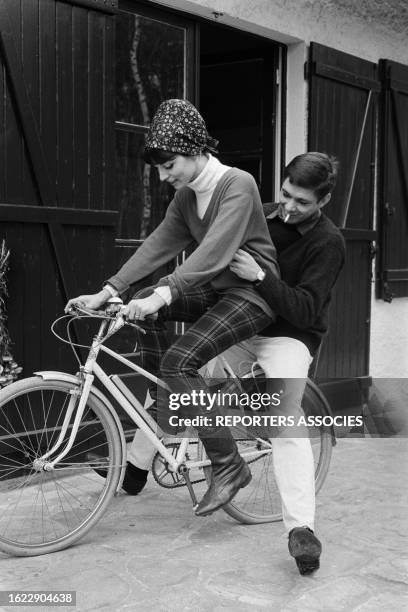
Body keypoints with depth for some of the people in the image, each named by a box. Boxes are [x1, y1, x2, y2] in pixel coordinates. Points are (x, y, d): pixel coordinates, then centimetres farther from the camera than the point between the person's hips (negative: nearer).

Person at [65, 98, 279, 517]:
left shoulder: (237, 185, -18)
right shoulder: (186, 196, 7)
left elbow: (214, 251, -31)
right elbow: (158, 245, 3)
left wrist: (162, 295, -41)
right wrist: (106, 292, -6)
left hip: (253, 294, -8)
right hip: (216, 290, 8)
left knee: (178, 361, -23)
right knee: (144, 309, -6)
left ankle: (229, 466, -14)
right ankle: (163, 408, 6)